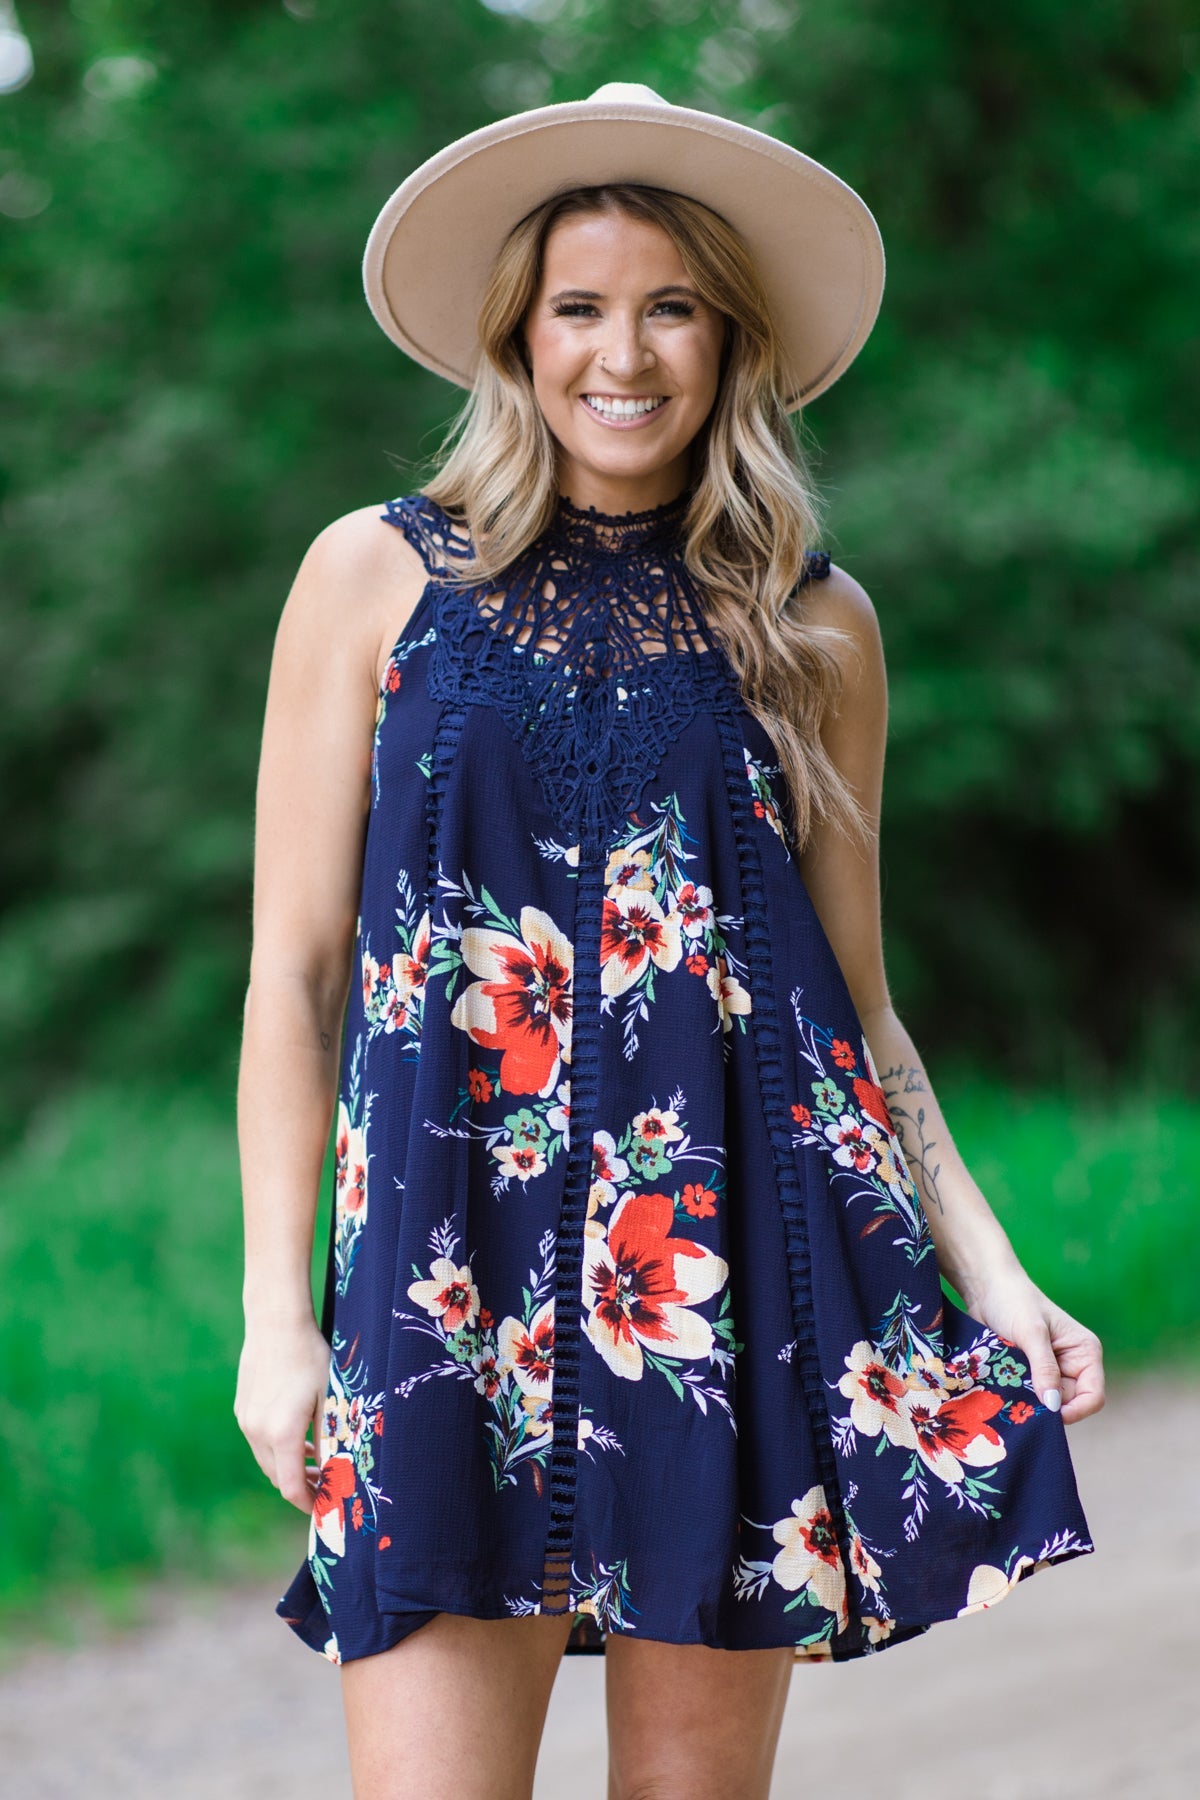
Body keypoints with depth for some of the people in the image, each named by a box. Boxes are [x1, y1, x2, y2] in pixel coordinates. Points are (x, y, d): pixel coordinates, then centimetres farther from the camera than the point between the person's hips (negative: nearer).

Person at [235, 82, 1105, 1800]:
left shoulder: (812, 626, 10)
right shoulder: (378, 576, 6)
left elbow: (859, 1003, 14)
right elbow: (294, 967, 5)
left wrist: (991, 1274, 3)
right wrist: (277, 1310, -1)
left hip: (739, 1253, 2)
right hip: (457, 1253, -1)